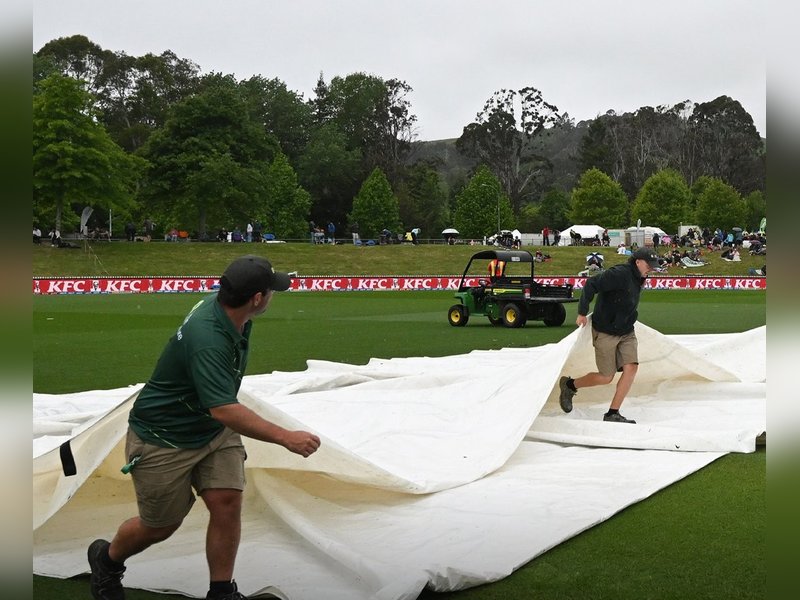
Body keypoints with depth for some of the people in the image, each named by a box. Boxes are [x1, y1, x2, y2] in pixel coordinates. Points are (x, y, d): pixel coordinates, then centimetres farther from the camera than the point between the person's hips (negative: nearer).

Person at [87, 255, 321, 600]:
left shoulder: (226, 307, -9)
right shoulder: (208, 339, -38)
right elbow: (224, 410, -44)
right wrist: (286, 438, -44)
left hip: (213, 430, 7)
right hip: (162, 439, -7)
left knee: (227, 503, -7)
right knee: (162, 526, 9)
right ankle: (106, 559, 39)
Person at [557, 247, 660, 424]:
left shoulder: (637, 279, 8)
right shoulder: (620, 273, -20)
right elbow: (591, 284, -25)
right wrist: (582, 313, -23)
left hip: (626, 332, 8)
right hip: (605, 332, -8)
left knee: (631, 368, -10)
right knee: (606, 377, -1)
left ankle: (613, 413, -3)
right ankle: (569, 385, 24)